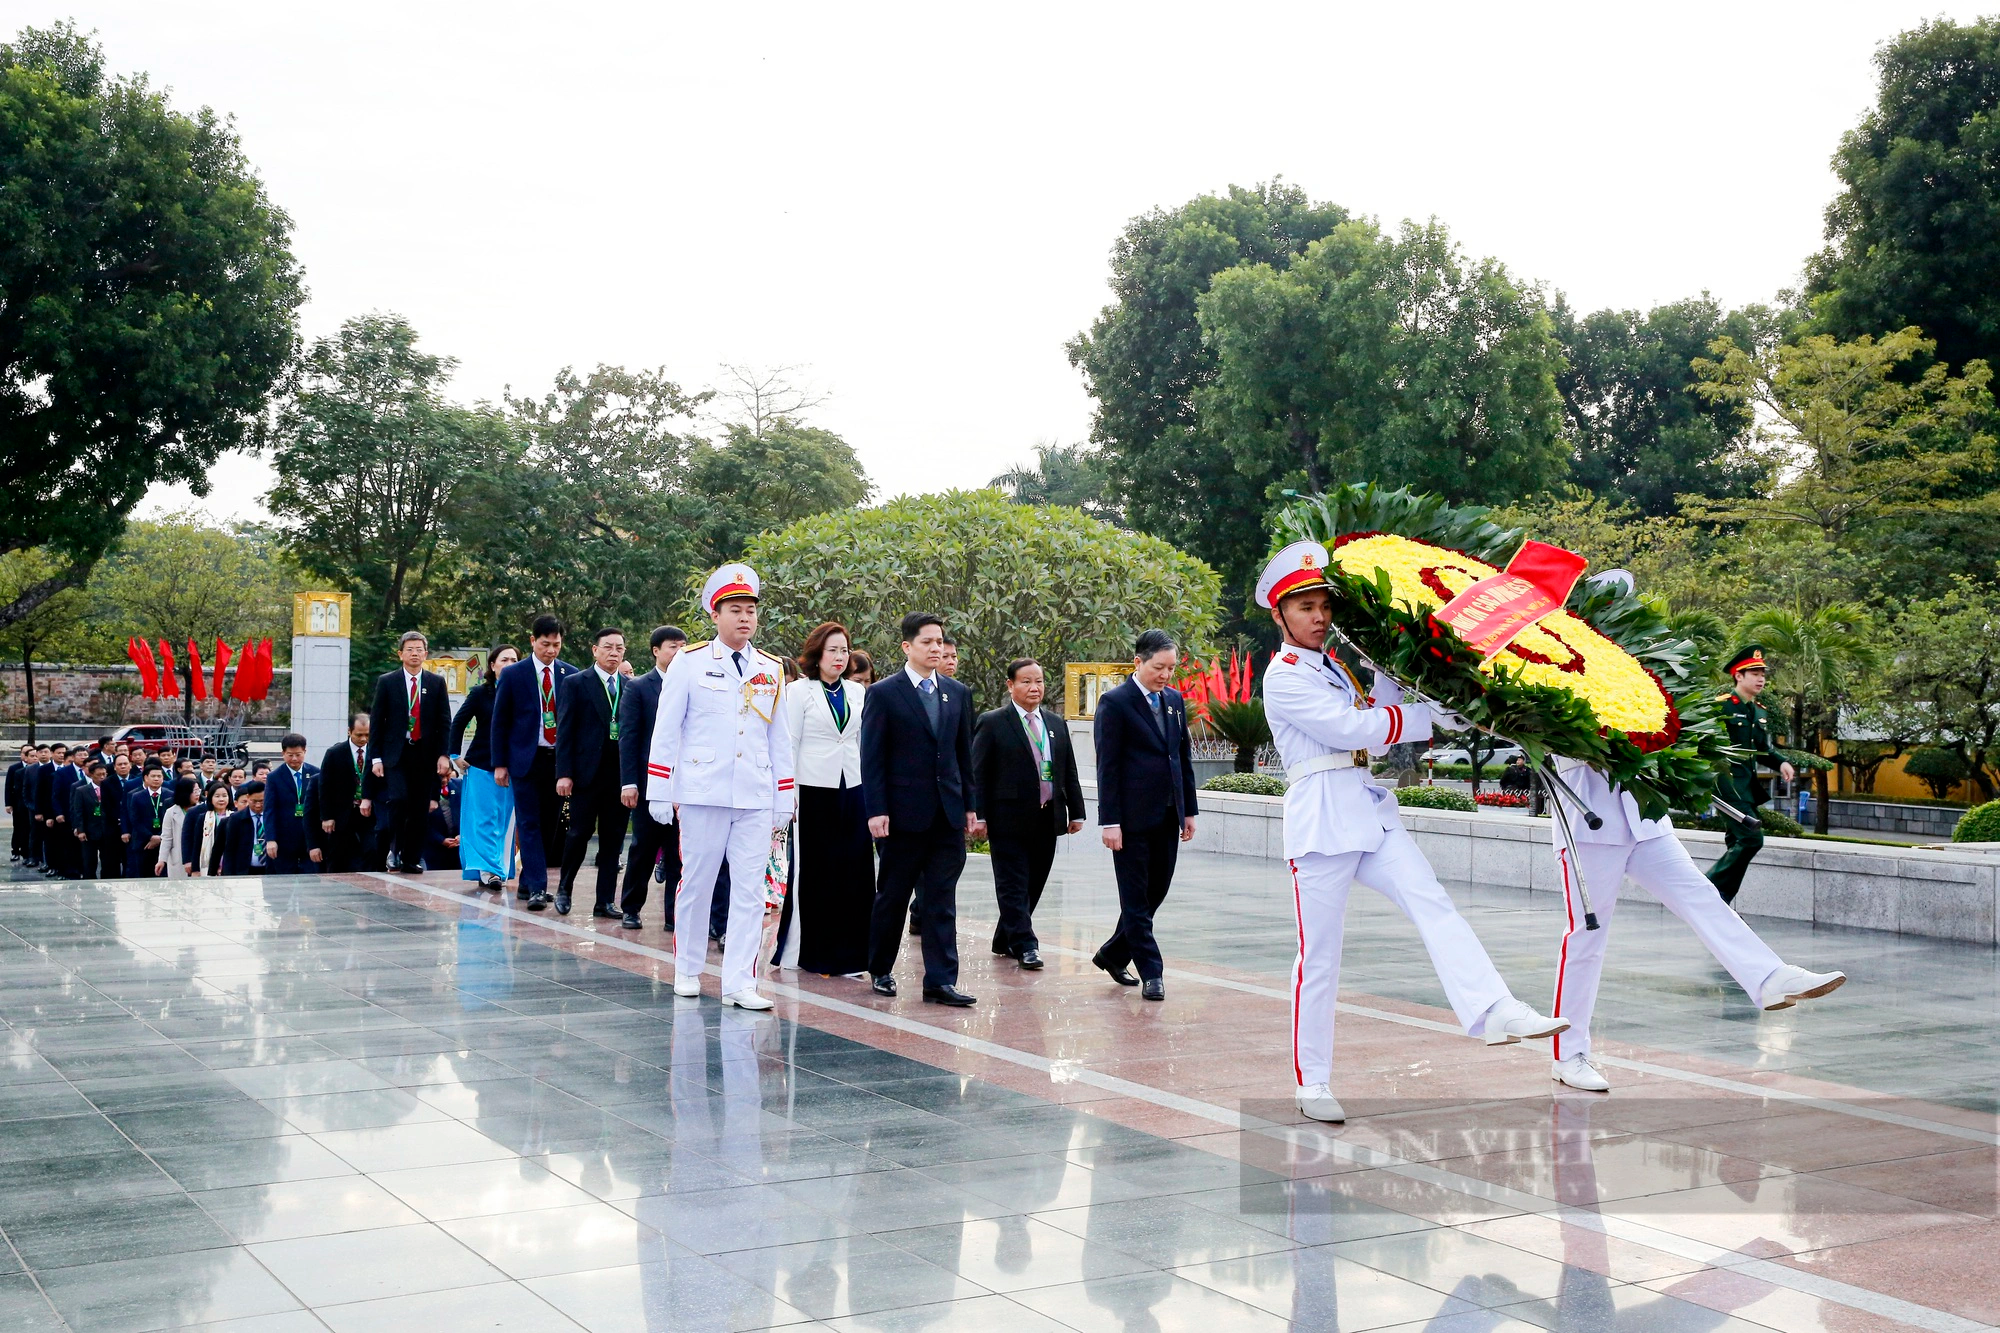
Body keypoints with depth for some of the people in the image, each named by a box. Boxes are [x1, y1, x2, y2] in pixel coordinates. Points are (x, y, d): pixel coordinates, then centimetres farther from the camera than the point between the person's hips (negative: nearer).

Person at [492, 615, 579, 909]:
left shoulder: (570, 675, 5)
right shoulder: (513, 675, 0)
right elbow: (500, 721, 3)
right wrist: (500, 763, -2)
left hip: (559, 760, 3)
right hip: (526, 760, -3)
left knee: (550, 825, 7)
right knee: (529, 824, -7)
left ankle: (527, 882, 19)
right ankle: (536, 888, -9)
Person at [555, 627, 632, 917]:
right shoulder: (575, 684, 1)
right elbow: (565, 730, -3)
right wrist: (564, 773, -10)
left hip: (620, 772, 3)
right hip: (587, 772, -3)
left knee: (613, 839, 5)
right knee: (580, 833, 1)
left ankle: (605, 901, 11)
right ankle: (564, 889, 21)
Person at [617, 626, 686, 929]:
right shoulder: (638, 688, 2)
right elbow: (628, 737, -2)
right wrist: (629, 782, -9)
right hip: (649, 782, -2)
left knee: (680, 850, 3)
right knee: (644, 848, 5)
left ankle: (675, 913, 10)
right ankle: (630, 909, 18)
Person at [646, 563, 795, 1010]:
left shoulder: (771, 671, 11)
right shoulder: (689, 663, 1)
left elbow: (779, 739, 14)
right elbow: (665, 731, 1)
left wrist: (785, 800, 11)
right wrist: (658, 793, -3)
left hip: (756, 800, 3)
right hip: (702, 794, -2)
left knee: (750, 890, -2)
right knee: (696, 884, 6)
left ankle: (739, 984, 1)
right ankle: (687, 970, 23)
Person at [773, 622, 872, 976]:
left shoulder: (858, 693, 13)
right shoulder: (800, 692, 0)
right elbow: (789, 744, -3)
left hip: (853, 791, 4)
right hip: (814, 791, -4)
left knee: (854, 874, 1)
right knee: (812, 873, 1)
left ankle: (845, 955, 9)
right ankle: (807, 953, 10)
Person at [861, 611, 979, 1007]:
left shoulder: (958, 693, 11)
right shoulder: (883, 694, -3)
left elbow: (964, 753, 14)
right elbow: (872, 758, -6)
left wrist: (971, 806, 10)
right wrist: (876, 811, -12)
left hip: (948, 813, 4)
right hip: (904, 813, -4)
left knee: (941, 899, 1)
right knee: (892, 896, 8)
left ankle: (941, 981, 1)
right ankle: (881, 970, 25)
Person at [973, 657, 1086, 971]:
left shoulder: (1056, 724, 14)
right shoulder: (992, 723, -3)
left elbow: (1069, 772, 17)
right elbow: (978, 774, -5)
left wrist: (1076, 811, 11)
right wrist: (979, 815, -11)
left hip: (1047, 819, 6)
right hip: (1009, 819, -5)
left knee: (1033, 884, 10)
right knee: (1013, 885, -5)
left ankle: (1005, 939, 22)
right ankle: (1025, 945, -3)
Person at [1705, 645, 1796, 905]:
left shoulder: (1761, 713, 15)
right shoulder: (1721, 706, -10)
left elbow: (1765, 749, 21)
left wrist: (1782, 763, 2)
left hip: (1748, 784, 9)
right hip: (1727, 783, -9)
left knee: (1737, 843, 11)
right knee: (1751, 838, -16)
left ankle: (1718, 899, 18)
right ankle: (1711, 889, -7)